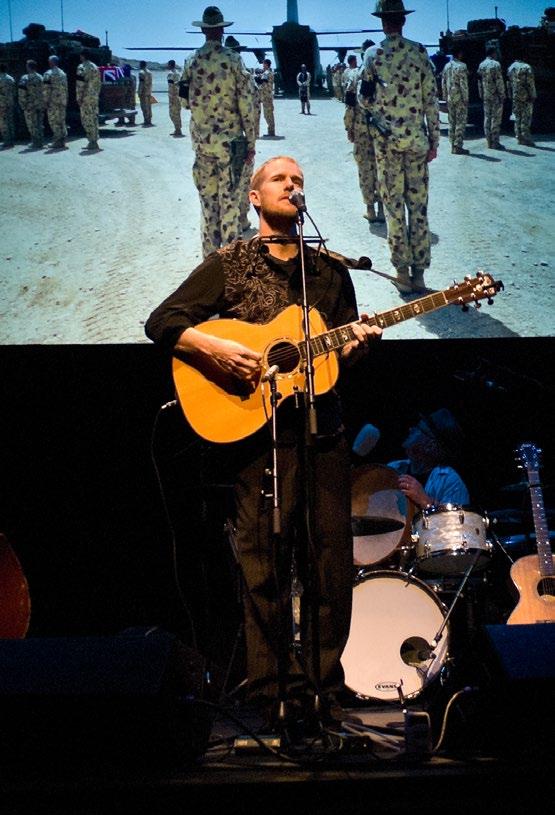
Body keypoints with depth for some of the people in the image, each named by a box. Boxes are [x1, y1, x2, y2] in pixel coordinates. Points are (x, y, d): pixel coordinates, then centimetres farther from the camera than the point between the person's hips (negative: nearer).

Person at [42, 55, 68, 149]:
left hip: (53, 101, -6)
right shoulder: (63, 73, 13)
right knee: (61, 120, 11)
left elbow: (46, 89, -12)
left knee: (54, 121, -3)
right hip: (63, 101, 6)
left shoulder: (48, 74, -8)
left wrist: (46, 101, -8)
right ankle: (62, 140, 12)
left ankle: (58, 141, -8)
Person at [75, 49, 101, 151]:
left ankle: (92, 142, -7)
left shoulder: (81, 67, -10)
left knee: (87, 120, -5)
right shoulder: (95, 67, 14)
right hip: (95, 97, 8)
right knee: (94, 119, 10)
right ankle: (94, 142, 12)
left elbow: (80, 84, -15)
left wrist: (79, 98, -12)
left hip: (86, 97, -8)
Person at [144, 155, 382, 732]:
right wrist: (213, 348, -15)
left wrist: (356, 343, -5)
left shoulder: (331, 270, 18)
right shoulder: (228, 264, 7)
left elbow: (341, 355, 18)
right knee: (265, 567, -3)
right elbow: (161, 322, 1)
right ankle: (272, 699, 3)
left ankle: (321, 690, 12)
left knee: (331, 564, 2)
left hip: (323, 430, 4)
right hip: (259, 430, -4)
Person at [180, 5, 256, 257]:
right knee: (229, 200, 2)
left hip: (201, 141, 3)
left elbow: (186, 100, 7)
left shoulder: (191, 61, 1)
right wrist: (251, 142, -1)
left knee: (208, 199, 11)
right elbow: (246, 104, -7)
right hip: (230, 140, -3)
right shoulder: (234, 60, -7)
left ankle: (210, 256, 15)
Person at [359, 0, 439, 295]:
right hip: (416, 138, 1)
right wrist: (434, 140, 6)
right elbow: (431, 100, -1)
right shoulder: (420, 52, -1)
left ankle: (402, 272, 4)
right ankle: (419, 272, 7)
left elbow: (364, 99, -2)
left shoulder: (373, 54, -4)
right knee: (418, 205, 5)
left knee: (394, 205, 4)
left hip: (386, 139, -1)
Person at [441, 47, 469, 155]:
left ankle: (453, 146, 13)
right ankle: (458, 147, -6)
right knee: (460, 123, -3)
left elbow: (443, 83, 12)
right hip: (459, 98, -7)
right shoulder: (462, 66, -11)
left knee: (452, 122, 11)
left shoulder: (447, 66, 10)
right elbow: (464, 85, -14)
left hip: (450, 99, 7)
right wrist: (466, 99, -10)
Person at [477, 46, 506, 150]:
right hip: (495, 96, -7)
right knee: (496, 118, -3)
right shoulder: (496, 64, -12)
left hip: (485, 96, 7)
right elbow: (499, 82, -15)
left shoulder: (481, 65, 9)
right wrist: (502, 95, -9)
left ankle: (489, 141, 12)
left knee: (487, 118, 10)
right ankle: (495, 142, -4)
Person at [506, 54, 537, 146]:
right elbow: (530, 83, -13)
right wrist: (532, 96, -8)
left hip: (515, 96, 5)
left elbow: (508, 83, 12)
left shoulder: (510, 68, 8)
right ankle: (525, 136, -5)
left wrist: (511, 96, 18)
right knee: (526, 118, -2)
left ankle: (519, 138, 12)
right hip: (526, 96, -5)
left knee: (517, 118, 11)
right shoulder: (526, 67, -10)